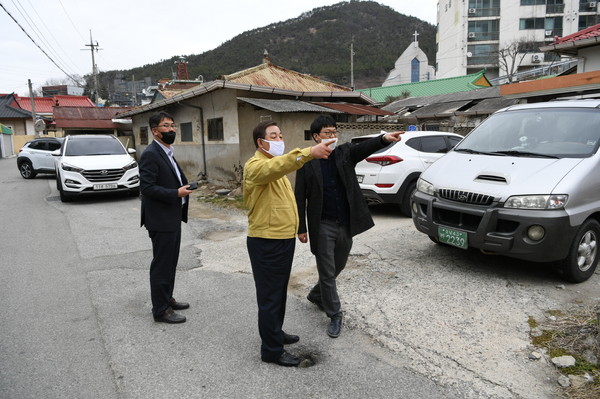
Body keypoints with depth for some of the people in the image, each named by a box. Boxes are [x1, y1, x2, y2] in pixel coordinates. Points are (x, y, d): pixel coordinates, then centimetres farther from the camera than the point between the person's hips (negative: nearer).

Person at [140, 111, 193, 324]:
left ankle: (166, 298, 34)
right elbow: (147, 187, -22)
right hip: (161, 220, -10)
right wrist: (176, 193, -24)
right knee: (161, 264, 0)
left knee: (170, 262, 19)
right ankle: (160, 310, 12)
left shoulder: (167, 153, 15)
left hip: (173, 218, 10)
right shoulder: (150, 154, -15)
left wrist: (184, 187, 5)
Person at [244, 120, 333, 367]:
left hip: (284, 238, 10)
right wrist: (308, 153, -50)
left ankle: (276, 333, 38)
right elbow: (274, 167, -39)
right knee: (270, 297, 0)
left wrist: (295, 228, 20)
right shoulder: (255, 166, -15)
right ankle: (271, 349, 13)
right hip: (267, 242, -10)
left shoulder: (276, 166, 18)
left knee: (279, 293, 21)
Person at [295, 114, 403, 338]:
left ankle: (316, 295, 45)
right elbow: (300, 197, -4)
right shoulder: (307, 162, -6)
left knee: (337, 267, 19)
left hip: (346, 225, 4)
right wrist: (301, 228, -6)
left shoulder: (345, 153, 2)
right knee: (327, 272, 4)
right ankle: (334, 316, 21)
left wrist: (384, 139, -39)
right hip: (323, 226, -4)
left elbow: (364, 148, -19)